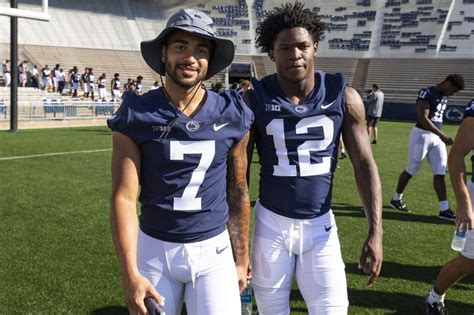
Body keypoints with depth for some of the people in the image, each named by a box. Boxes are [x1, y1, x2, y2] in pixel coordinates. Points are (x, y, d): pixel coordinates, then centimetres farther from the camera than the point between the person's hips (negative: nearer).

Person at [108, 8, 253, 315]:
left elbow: (238, 192, 4)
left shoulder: (232, 116, -4)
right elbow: (124, 197, -10)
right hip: (155, 249, 0)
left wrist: (242, 258, 8)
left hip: (213, 250, 1)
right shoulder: (137, 116, -9)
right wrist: (129, 272, -16)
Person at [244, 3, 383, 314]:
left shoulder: (344, 98, -7)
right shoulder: (255, 100, -10)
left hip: (321, 224, 1)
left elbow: (364, 164, -3)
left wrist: (376, 231, -9)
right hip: (271, 222, 0)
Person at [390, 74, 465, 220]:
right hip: (422, 135, -8)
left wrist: (441, 136, 16)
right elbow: (423, 119, -23)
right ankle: (396, 199, 24)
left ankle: (444, 209, 2)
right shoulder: (427, 93, -15)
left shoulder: (444, 97, 12)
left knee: (440, 173, 2)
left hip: (436, 137, 8)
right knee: (411, 171, 5)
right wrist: (442, 135, -26)